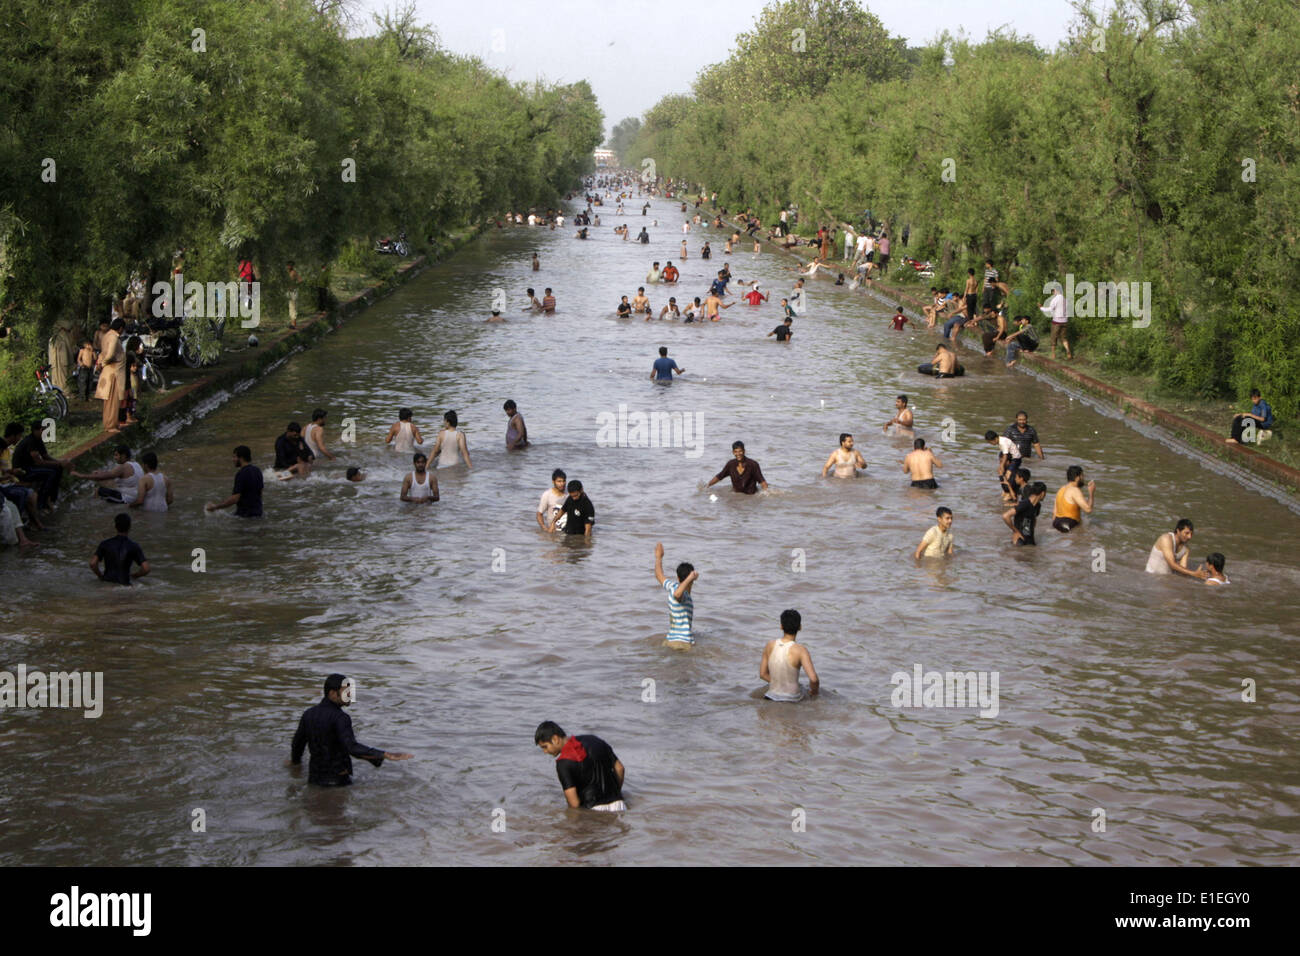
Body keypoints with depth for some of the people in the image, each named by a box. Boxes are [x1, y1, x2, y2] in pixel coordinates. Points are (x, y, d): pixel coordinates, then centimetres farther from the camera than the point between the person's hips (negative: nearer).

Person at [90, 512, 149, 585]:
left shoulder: (105, 544, -1)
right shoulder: (134, 546, -3)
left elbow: (92, 564, -9)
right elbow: (146, 569, -8)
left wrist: (100, 576, 9)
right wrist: (133, 576, 11)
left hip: (107, 581, 2)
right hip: (125, 583, -2)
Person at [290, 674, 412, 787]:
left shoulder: (308, 714, 2)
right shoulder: (340, 718, -20)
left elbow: (297, 743, 14)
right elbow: (353, 748, -33)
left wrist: (295, 761, 37)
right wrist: (386, 755, -36)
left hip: (314, 778, 7)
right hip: (337, 779, -7)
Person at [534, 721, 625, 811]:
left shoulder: (564, 763, -13)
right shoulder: (593, 739, 7)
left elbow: (574, 803, -17)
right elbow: (620, 769, 13)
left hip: (595, 809, -7)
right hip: (617, 803, 7)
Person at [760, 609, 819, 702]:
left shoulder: (770, 646, -9)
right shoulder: (800, 650, -22)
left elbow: (762, 674, 2)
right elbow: (813, 679, -29)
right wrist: (814, 691, -7)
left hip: (773, 696, 4)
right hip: (794, 699, -4)